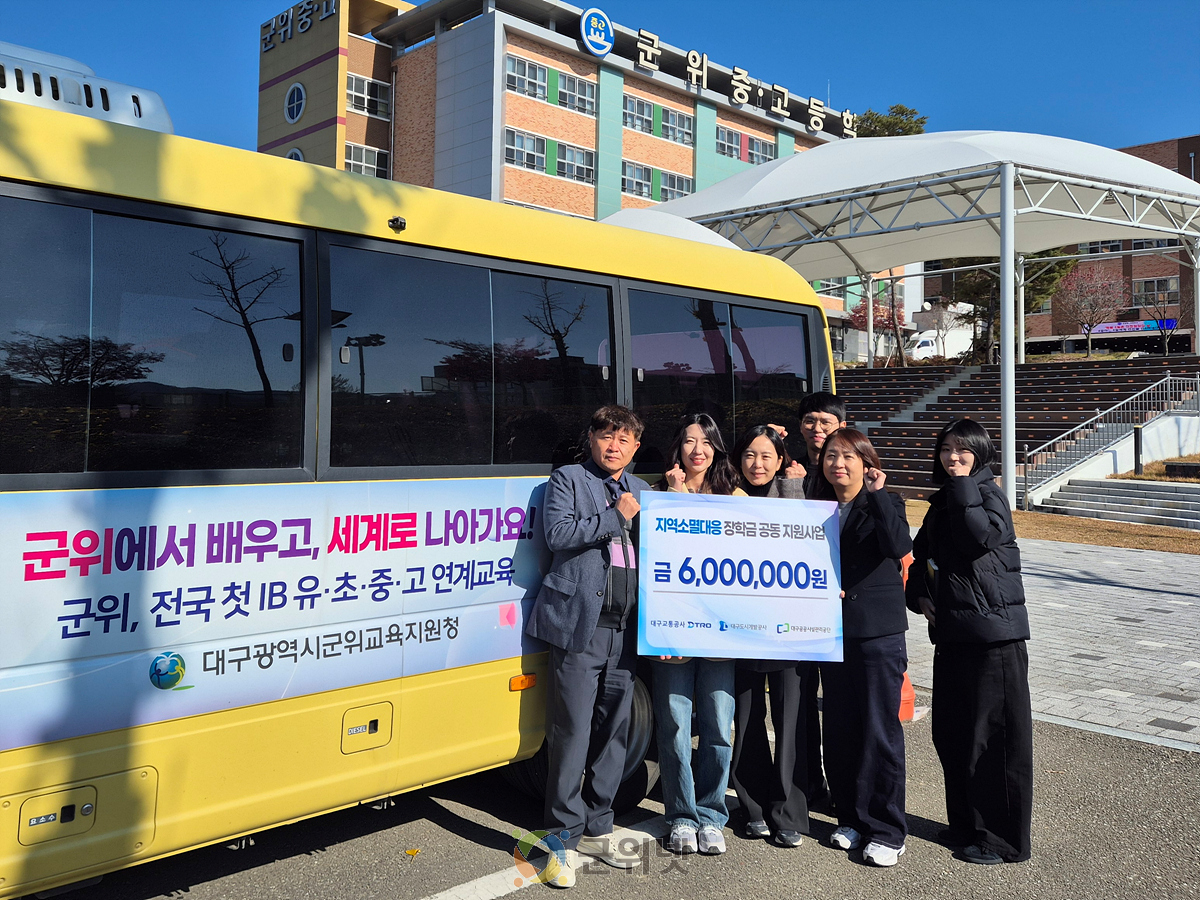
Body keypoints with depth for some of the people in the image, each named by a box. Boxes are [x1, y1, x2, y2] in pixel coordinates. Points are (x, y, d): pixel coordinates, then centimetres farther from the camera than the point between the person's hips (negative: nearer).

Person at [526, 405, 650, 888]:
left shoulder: (641, 491, 20)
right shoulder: (567, 480, 5)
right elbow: (557, 533, -11)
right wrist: (616, 517, -9)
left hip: (625, 629, 5)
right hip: (580, 624, -5)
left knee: (614, 732, 11)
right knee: (573, 733, -4)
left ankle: (597, 830, 25)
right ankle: (565, 838, 8)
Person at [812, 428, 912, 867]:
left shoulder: (885, 502, -4)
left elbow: (900, 548, -24)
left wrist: (876, 494, -22)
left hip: (879, 632, -4)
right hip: (832, 629, 5)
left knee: (880, 731, 0)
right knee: (839, 729, 11)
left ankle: (886, 830, 12)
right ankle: (851, 818, 26)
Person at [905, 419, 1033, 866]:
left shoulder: (989, 494, -7)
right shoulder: (941, 503, 13)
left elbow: (980, 536, -27)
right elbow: (921, 555, 22)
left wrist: (963, 486, -20)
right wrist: (919, 593, 5)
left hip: (995, 633, -8)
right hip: (951, 631, 8)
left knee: (996, 734, 0)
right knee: (950, 733, 14)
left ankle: (1003, 839, 13)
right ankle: (964, 824, 29)